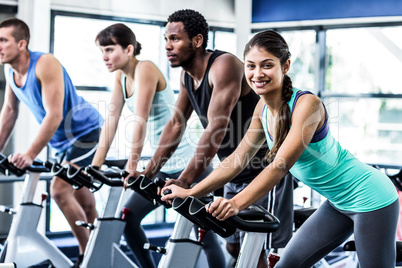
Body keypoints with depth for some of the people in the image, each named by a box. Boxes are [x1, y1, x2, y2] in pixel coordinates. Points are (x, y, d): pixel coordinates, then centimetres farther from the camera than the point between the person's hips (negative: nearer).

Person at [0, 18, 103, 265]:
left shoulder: (45, 65, -26)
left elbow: (54, 115, -31)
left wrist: (30, 155, -34)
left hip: (87, 132, -9)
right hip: (64, 141, 9)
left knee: (60, 191, -18)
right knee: (83, 203, 13)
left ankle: (88, 254, -6)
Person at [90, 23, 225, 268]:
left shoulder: (146, 69, -17)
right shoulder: (121, 76, 7)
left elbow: (140, 121, -24)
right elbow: (111, 121, 5)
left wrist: (132, 166, -28)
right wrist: (96, 164, -1)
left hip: (188, 164, -8)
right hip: (162, 166, 8)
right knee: (128, 217, 5)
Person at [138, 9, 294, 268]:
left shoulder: (224, 65, -23)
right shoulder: (187, 75, 5)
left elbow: (217, 128, -31)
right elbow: (175, 126, 8)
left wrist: (184, 181, -36)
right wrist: (148, 173, 2)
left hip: (265, 167, -9)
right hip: (236, 170, 9)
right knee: (234, 246, 14)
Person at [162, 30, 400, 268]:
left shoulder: (306, 104, -26)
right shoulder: (263, 108, -2)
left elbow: (280, 165, -34)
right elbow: (237, 159, 2)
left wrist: (236, 203, -44)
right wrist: (190, 193, -4)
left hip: (369, 199, -8)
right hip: (338, 203, 8)